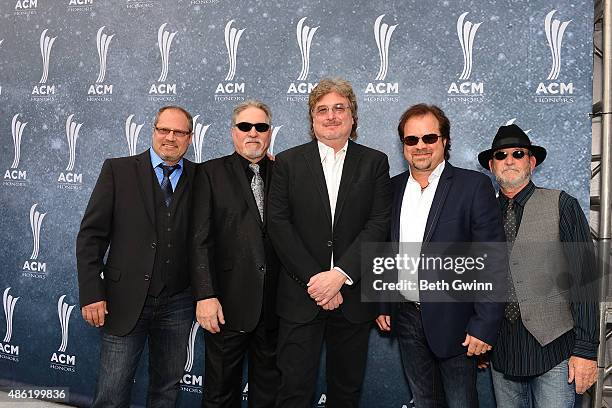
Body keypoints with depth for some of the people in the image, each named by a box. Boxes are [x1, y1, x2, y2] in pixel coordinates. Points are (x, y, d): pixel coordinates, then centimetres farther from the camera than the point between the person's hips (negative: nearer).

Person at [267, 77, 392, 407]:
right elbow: (279, 225, -4)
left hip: (353, 298, 1)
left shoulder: (375, 163, 5)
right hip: (300, 297, -1)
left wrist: (340, 275, -16)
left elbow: (378, 225, -5)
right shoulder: (288, 162, 4)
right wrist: (314, 279, -12)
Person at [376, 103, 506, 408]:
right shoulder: (392, 188, 5)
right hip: (407, 320, 4)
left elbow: (494, 261, -12)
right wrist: (382, 306, 9)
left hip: (453, 322, -4)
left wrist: (484, 325, -16)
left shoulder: (474, 186, -10)